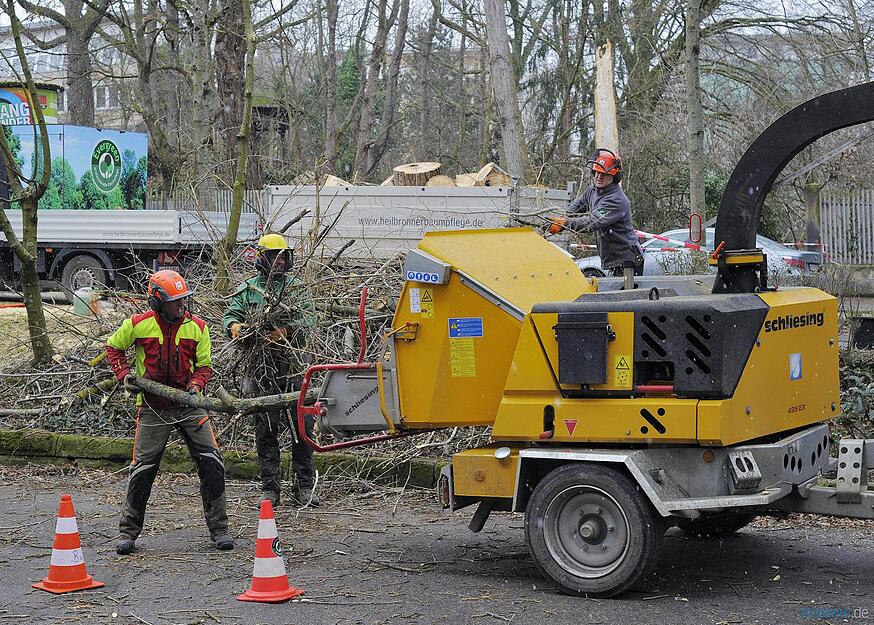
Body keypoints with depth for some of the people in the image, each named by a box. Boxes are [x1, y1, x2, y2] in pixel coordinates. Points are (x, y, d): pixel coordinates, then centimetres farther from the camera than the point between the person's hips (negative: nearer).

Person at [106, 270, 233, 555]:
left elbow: (204, 366, 5)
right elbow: (113, 347, 11)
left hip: (188, 404, 1)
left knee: (211, 462, -6)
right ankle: (128, 532, 13)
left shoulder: (197, 327, -2)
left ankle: (219, 528, 5)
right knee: (142, 469, -1)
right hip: (153, 407, -1)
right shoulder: (138, 325, -6)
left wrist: (195, 386, -14)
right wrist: (124, 374, -4)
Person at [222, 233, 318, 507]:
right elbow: (230, 314, 5)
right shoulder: (248, 289, 11)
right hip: (261, 369, 0)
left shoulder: (297, 288, 10)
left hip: (294, 366, 0)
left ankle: (304, 488, 6)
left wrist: (285, 332, -21)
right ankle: (270, 489, 9)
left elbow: (309, 321, -2)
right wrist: (234, 326, -20)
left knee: (302, 427, -1)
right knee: (266, 429, 3)